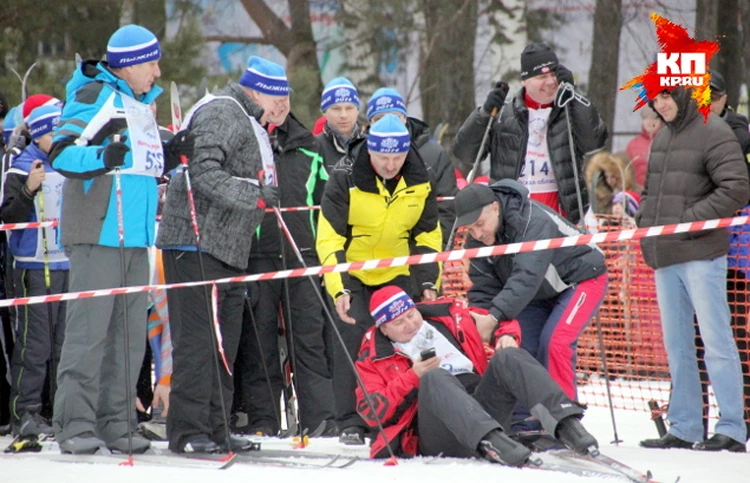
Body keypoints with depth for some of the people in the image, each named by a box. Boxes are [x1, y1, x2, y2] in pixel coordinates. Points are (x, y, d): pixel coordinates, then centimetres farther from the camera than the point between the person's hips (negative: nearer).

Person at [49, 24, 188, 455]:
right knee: (89, 329, -10)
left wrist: (170, 159, 9)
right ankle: (75, 425, -9)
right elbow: (61, 154, -14)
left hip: (136, 237, 8)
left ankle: (115, 423, 13)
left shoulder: (143, 105, 19)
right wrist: (102, 155, -29)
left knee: (130, 334, 8)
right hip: (98, 232, -8)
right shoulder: (94, 96, -7)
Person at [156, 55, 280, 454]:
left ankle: (215, 428, 15)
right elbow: (204, 172, -22)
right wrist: (255, 195, -26)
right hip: (197, 244, -11)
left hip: (228, 250, 11)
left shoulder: (247, 122, 24)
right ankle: (187, 431, -10)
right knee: (197, 339, -11)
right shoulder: (221, 113, -10)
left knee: (224, 343, 11)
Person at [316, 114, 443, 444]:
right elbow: (329, 238, -19)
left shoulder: (419, 182, -7)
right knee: (352, 335, -16)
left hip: (396, 273, 3)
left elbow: (428, 236, 4)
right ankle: (350, 423, -10)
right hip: (350, 273, -3)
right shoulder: (345, 179, -19)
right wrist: (339, 288, -28)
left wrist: (429, 282, -6)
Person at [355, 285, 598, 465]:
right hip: (437, 438, -4)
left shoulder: (448, 317, 19)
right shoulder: (373, 357, 10)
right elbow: (370, 412, -2)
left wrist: (507, 337, 3)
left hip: (484, 408, 4)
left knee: (508, 357, -19)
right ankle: (491, 442, -58)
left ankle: (567, 424, -39)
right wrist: (412, 377, -10)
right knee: (435, 377, -32)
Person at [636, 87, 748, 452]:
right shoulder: (662, 138, 17)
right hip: (664, 258, 8)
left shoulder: (713, 132, -7)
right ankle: (683, 428, 15)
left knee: (716, 341, -6)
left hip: (701, 255, -8)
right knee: (677, 346, 10)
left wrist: (691, 220, -17)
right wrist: (644, 222, 7)